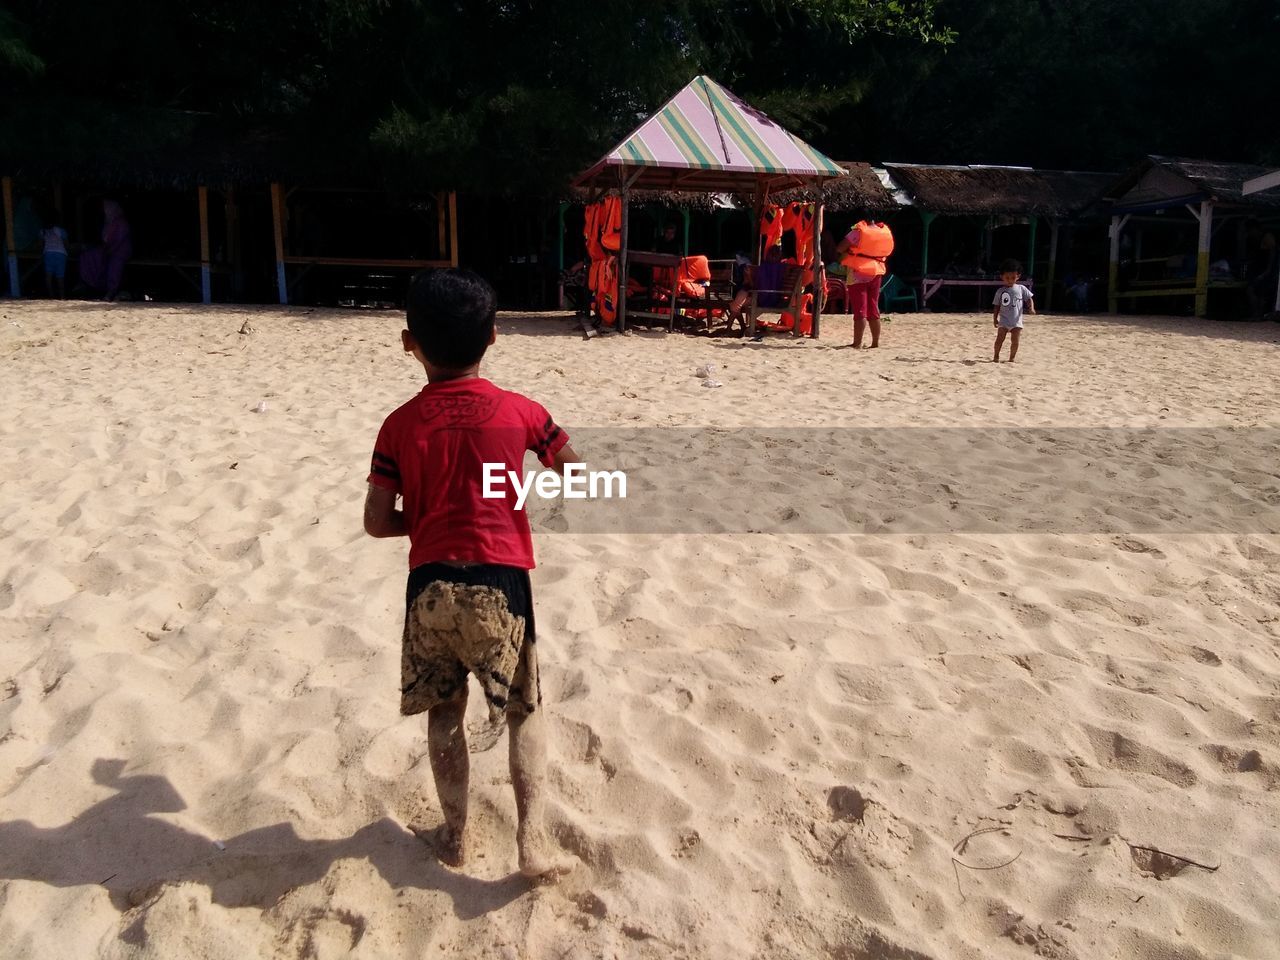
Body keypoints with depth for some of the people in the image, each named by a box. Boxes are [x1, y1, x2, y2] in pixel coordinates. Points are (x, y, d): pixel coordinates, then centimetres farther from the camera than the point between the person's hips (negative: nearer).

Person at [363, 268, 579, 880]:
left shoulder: (401, 425, -2)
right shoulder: (519, 412, -3)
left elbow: (377, 522, -2)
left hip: (430, 585, 1)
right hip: (500, 583, -1)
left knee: (444, 712, 18)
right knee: (523, 711, 14)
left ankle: (454, 834, 28)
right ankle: (530, 838, 7)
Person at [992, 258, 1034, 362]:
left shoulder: (1021, 289, 1)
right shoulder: (1000, 291, 2)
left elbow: (1029, 299, 3)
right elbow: (997, 306, 6)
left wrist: (1031, 308, -15)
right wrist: (995, 318, 1)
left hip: (1016, 321, 0)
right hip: (1004, 321, 0)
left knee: (1014, 341, 0)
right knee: (999, 339, -5)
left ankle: (1012, 358, 12)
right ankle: (996, 357, 8)